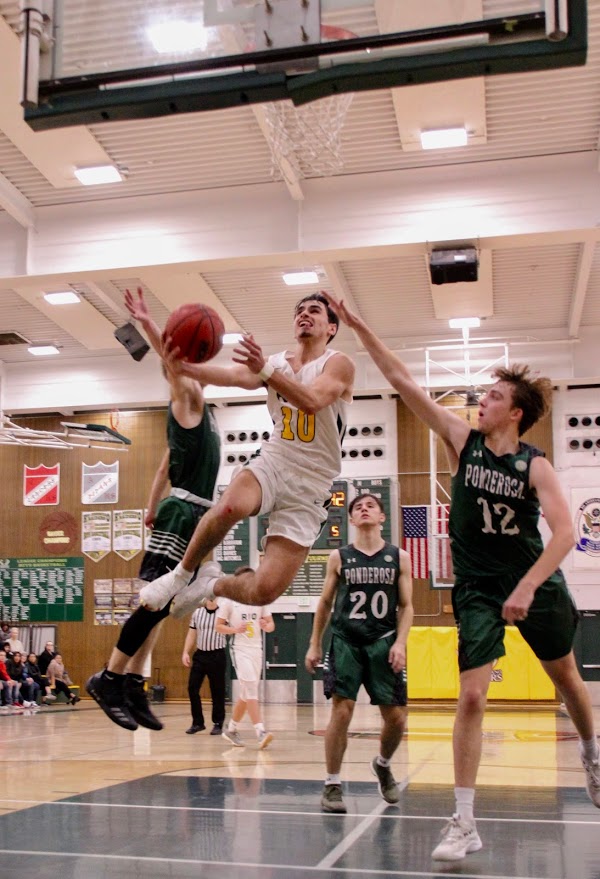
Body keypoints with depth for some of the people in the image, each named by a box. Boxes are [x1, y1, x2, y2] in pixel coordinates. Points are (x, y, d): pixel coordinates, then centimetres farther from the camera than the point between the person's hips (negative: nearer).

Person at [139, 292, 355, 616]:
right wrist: (183, 365, -33)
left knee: (264, 590, -13)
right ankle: (182, 573, -9)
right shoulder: (273, 362, 9)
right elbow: (230, 376, -12)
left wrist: (265, 369, -38)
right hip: (271, 463, 2)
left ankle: (213, 584, 21)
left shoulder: (338, 364, -3)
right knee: (230, 507, -36)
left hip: (309, 489, -2)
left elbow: (312, 401, -24)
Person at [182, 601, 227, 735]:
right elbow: (191, 634, 13)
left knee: (217, 691, 2)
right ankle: (198, 722, 15)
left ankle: (218, 724, 14)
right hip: (200, 655, 4)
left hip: (217, 655, -4)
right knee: (192, 688, 2)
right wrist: (185, 652, 7)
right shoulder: (197, 613, 7)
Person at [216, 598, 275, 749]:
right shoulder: (228, 601, -6)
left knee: (246, 693, 12)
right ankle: (261, 732, -21)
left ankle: (231, 729, 27)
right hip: (239, 649, -5)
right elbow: (218, 626, -3)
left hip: (257, 649, 5)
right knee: (251, 690, -16)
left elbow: (271, 624, 9)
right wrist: (235, 629, -21)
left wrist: (266, 626, -15)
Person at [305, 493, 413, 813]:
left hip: (384, 642, 1)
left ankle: (383, 764, 32)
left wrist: (400, 643, -9)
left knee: (396, 717, 2)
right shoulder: (339, 557, 5)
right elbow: (325, 603, 10)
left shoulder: (399, 557, 5)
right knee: (341, 710, -9)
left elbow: (406, 606, 4)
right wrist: (314, 645, 8)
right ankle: (333, 784, 5)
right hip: (346, 642, -1)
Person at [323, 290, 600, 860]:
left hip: (536, 585, 0)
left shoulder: (535, 465, -10)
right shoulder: (462, 441, -7)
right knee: (471, 696, -9)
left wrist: (527, 586, -30)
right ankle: (464, 824, -2)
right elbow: (402, 381, -11)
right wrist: (359, 328, -15)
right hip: (477, 588, 0)